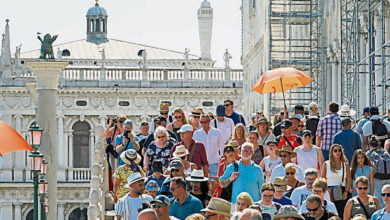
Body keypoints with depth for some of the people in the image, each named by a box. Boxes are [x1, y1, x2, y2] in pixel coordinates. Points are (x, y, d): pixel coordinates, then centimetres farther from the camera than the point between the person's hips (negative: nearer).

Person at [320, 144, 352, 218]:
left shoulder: (345, 164, 10)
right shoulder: (326, 164, 7)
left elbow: (349, 179, 7)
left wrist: (346, 192, -5)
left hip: (341, 193, 0)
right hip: (329, 193, 0)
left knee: (341, 215, -7)